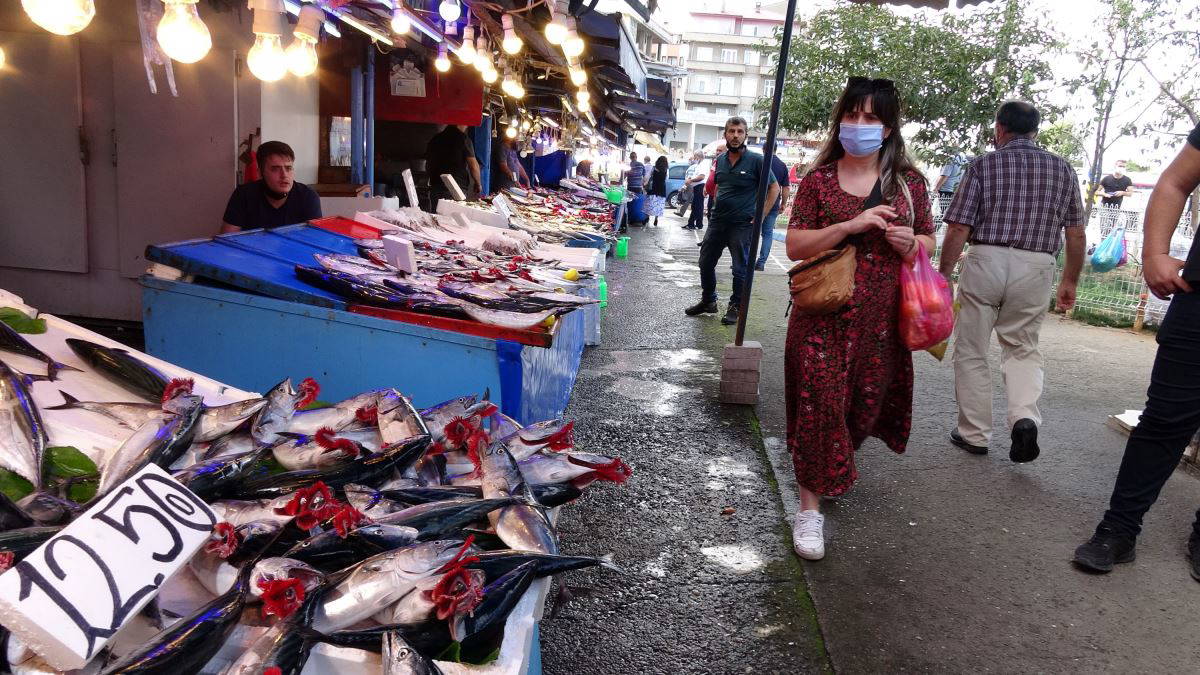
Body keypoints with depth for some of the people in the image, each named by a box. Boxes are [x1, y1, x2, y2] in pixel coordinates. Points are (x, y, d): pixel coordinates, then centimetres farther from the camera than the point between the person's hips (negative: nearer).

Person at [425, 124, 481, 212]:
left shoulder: (435, 139, 12)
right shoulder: (463, 138, -5)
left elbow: (428, 166, 18)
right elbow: (473, 166, -9)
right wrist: (478, 184, 5)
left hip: (436, 188, 5)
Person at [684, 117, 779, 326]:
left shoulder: (756, 160, -8)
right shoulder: (720, 160, 8)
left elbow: (774, 187, -5)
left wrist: (761, 215, -10)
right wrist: (717, 206, 12)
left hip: (742, 224, -6)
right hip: (717, 221, 6)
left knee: (740, 269, 3)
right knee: (706, 262, 11)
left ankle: (735, 307, 17)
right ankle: (708, 301, 28)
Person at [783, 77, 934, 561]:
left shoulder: (908, 180, 7)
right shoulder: (819, 179, 1)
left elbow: (927, 244, 14)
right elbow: (794, 246, -5)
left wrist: (908, 243, -10)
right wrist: (850, 226, -18)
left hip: (881, 316, 3)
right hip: (824, 312, -2)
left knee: (867, 400, 12)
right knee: (819, 400, -5)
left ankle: (839, 461, 44)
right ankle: (810, 506, 5)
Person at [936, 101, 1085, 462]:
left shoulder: (984, 165, -1)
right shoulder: (1062, 168, 10)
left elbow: (958, 230, -7)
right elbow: (1076, 235, 10)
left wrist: (943, 275, 1)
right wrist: (1070, 280, 21)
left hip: (985, 261, -3)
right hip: (1036, 269, 3)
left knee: (972, 352, 9)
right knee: (1023, 349, 18)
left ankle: (974, 434, 16)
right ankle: (1025, 417, -5)